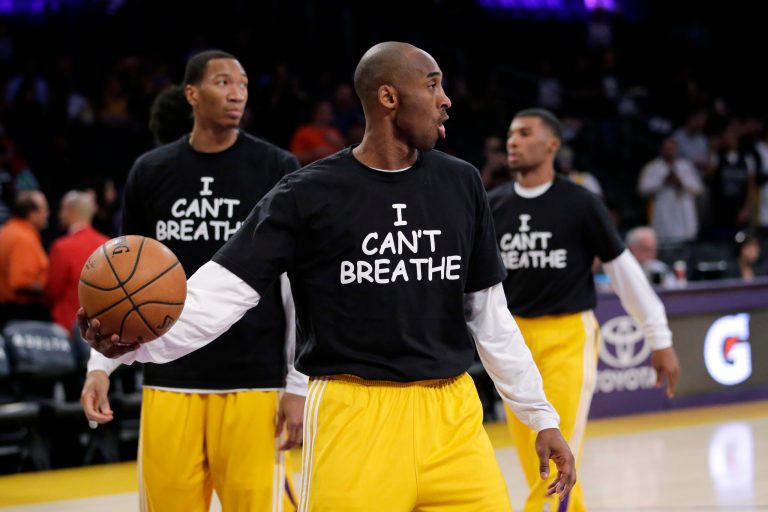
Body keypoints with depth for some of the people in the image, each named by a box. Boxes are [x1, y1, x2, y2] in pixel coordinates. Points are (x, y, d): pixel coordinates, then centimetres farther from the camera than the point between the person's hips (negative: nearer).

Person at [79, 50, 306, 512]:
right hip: (170, 380, 3)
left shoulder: (277, 170, -1)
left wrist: (299, 385, -5)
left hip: (254, 383, -3)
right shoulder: (151, 172, 6)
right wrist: (101, 365, 5)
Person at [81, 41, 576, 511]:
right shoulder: (309, 194, -4)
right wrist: (140, 341, -27)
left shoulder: (460, 183, 8)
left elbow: (489, 313, 15)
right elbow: (225, 289, -10)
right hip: (354, 415, -4)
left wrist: (541, 417, 14)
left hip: (452, 415, 4)